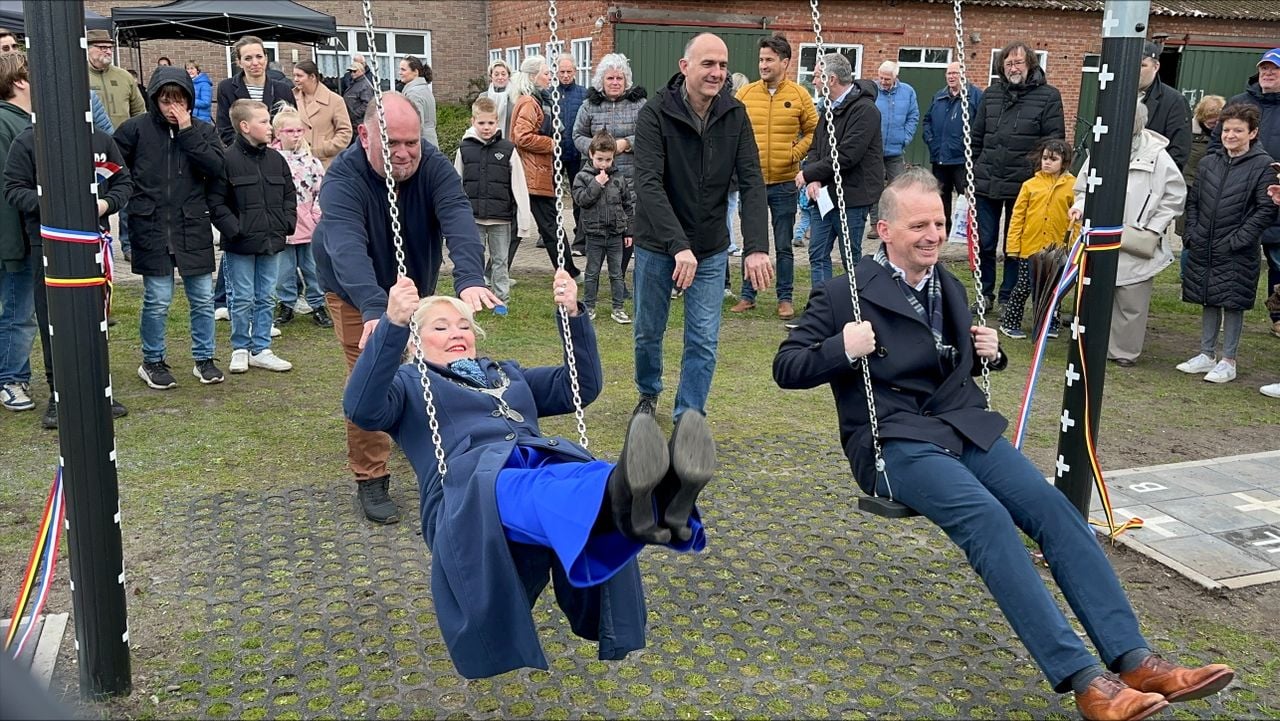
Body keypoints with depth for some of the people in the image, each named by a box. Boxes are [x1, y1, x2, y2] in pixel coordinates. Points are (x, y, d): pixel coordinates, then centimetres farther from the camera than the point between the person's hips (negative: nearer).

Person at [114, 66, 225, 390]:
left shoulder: (203, 130, 4)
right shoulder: (135, 129, -1)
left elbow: (216, 167, -11)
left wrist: (187, 131, -13)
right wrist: (133, 200, 0)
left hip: (194, 227, 2)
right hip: (151, 229, -2)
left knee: (203, 299, 7)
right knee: (157, 300, 3)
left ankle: (204, 359, 22)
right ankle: (152, 362, 19)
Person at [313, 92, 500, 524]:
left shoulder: (433, 167, -23)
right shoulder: (343, 179, -32)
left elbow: (458, 221, -39)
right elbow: (347, 249, -48)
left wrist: (470, 278, -58)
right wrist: (374, 309, -65)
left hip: (418, 288, 4)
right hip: (356, 296, -4)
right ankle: (370, 481, 4)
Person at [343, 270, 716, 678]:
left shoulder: (507, 374, 38)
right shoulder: (410, 384, 24)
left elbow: (584, 385, 30)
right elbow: (362, 410, -1)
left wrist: (573, 315, 15)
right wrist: (392, 325, -15)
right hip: (470, 488, -4)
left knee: (588, 479, -34)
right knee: (513, 492, -42)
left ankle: (658, 500, -67)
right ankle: (625, 500, -72)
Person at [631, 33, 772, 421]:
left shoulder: (735, 115, -7)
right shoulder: (655, 113, -18)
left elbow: (752, 183, -13)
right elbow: (649, 185, -28)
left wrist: (757, 247, -27)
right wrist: (678, 245, -39)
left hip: (711, 249, 2)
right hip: (657, 245, -2)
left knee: (704, 342, 1)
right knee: (648, 331, 14)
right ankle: (648, 394, 41)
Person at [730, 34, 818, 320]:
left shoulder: (799, 95, -2)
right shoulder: (746, 93, 0)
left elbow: (813, 131, 6)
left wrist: (796, 152, -8)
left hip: (784, 183, -1)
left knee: (784, 246, 7)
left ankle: (785, 298, 18)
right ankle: (748, 296, 22)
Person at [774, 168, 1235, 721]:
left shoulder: (951, 288, 19)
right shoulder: (844, 295, -1)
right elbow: (785, 367, -1)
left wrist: (990, 352, 9)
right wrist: (842, 349, -18)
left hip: (965, 428, 6)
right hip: (895, 443, -6)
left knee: (1054, 507, -19)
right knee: (988, 518, -30)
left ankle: (1133, 660, -21)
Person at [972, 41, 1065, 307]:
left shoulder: (1048, 96, -2)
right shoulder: (991, 94, 9)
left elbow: (1055, 142, -5)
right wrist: (973, 174, 9)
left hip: (1023, 186, -3)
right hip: (986, 184, 3)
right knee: (984, 243, 7)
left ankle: (1008, 299, 19)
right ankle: (985, 294, 22)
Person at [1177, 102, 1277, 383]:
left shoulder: (1263, 165, -6)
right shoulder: (1209, 162, 9)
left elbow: (1266, 210, -10)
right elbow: (1193, 201, 13)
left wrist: (1238, 240, -15)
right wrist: (1191, 234, 1)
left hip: (1237, 253, -5)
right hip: (1204, 249, 5)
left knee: (1233, 304, 2)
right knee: (1209, 302, 13)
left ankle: (1228, 361, 11)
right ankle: (1206, 355, 24)